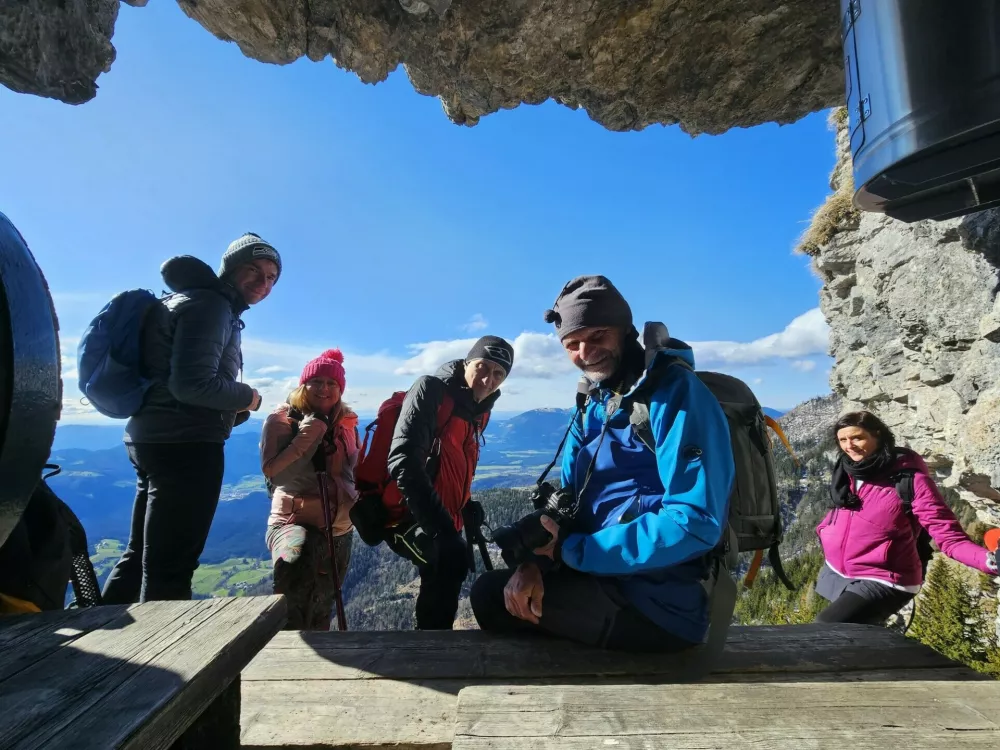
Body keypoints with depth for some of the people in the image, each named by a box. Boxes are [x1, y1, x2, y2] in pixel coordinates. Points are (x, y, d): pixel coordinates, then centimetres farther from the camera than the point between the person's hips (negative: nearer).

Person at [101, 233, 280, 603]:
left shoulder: (196, 302, 21)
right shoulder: (210, 305, -12)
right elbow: (193, 383, -25)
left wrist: (234, 411, 9)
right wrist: (248, 397, -8)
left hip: (156, 438, 10)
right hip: (184, 445, -10)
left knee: (141, 556, 21)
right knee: (170, 567, -1)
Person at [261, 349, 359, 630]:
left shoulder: (346, 422, 6)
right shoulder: (281, 419, -6)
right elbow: (270, 470, -15)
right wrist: (304, 439, -23)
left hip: (338, 527, 5)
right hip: (293, 520, -4)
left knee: (321, 611, 16)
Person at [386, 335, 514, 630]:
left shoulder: (480, 411, 8)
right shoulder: (430, 389, -16)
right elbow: (403, 462, -27)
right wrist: (440, 525, -31)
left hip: (445, 518, 9)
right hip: (408, 513, -8)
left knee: (441, 582, 16)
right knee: (452, 561, -28)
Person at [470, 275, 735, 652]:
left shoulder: (676, 391, -19)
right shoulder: (593, 407, 6)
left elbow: (695, 523, -26)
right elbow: (568, 496, 6)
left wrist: (569, 550, -21)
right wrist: (536, 560, -14)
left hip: (658, 604, -7)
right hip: (606, 575, 7)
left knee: (491, 596, -5)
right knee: (495, 588, 14)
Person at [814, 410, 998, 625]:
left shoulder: (909, 477, -18)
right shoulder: (848, 470, 0)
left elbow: (948, 535, -21)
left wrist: (989, 560, -38)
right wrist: (826, 530, 6)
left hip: (881, 582, -6)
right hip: (836, 573, 7)